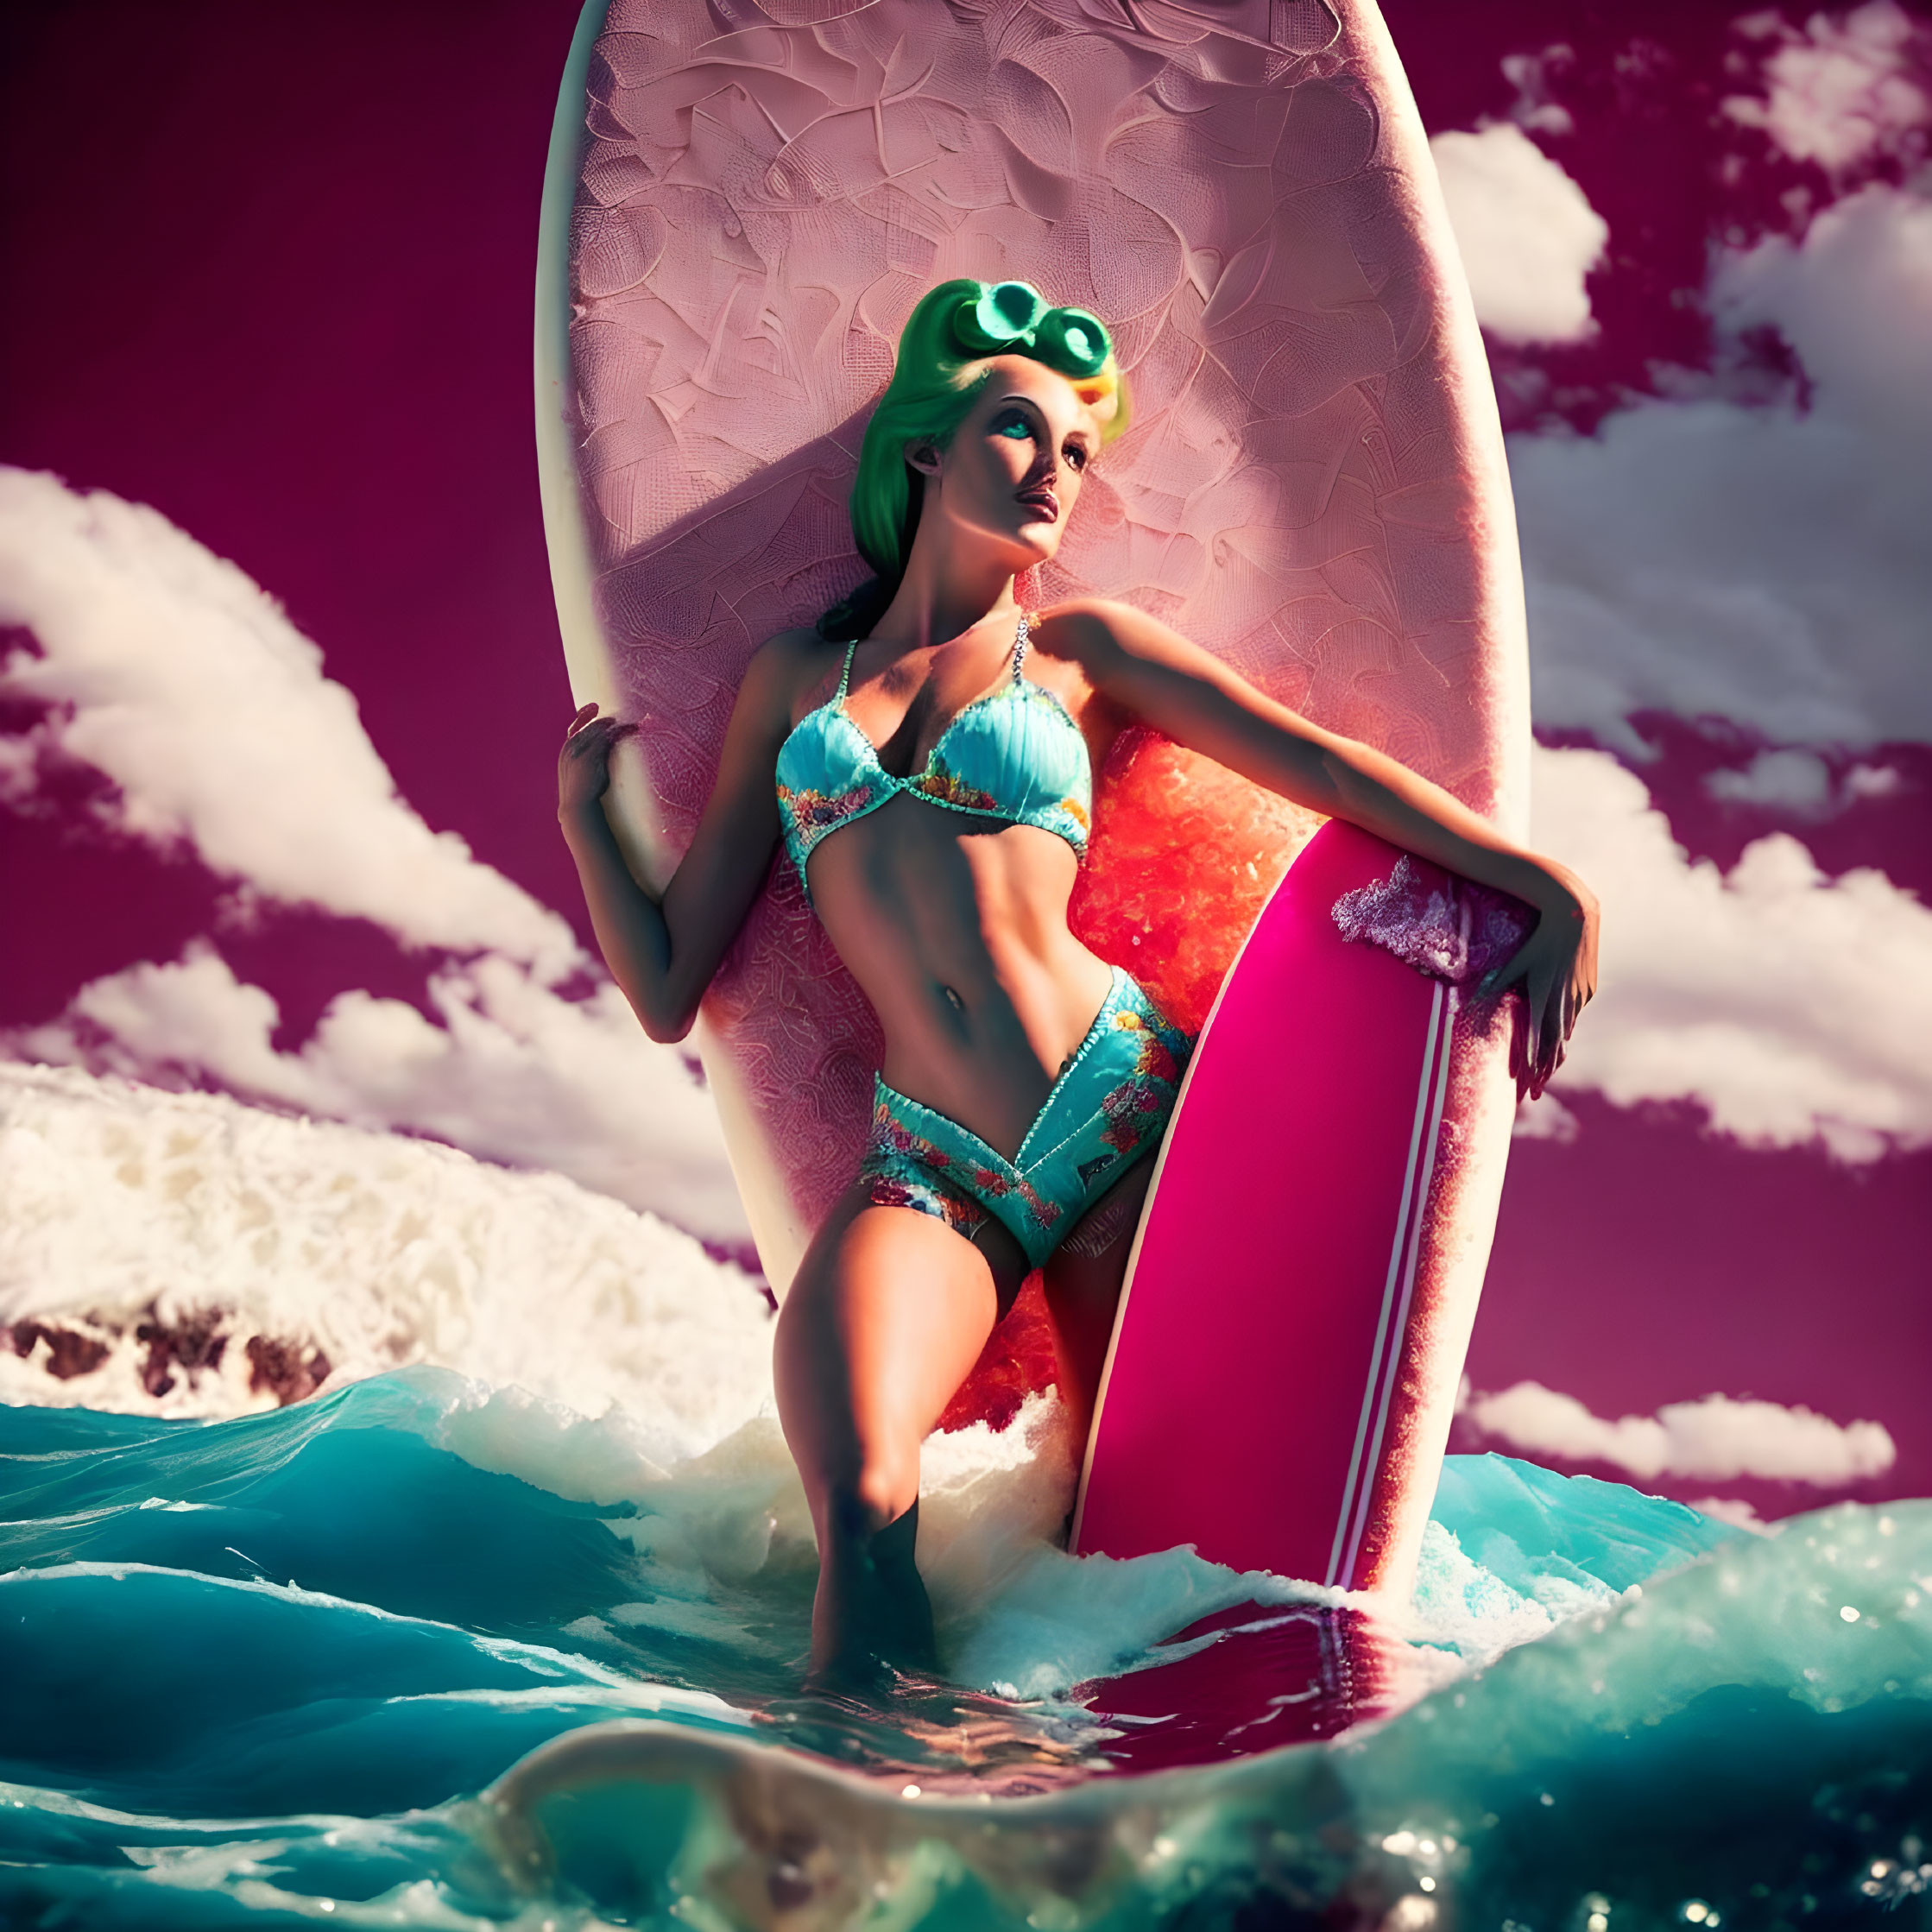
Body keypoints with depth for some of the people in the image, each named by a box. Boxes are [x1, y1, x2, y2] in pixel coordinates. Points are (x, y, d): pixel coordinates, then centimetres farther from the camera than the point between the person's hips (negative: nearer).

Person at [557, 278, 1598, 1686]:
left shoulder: (1078, 648, 14)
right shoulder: (791, 678, 18)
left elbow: (1316, 757, 5)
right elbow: (669, 991, 17)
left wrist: (1547, 886, -2)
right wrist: (584, 820, 9)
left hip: (1125, 1117, 0)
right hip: (930, 1171, 0)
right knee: (862, 1507, -26)